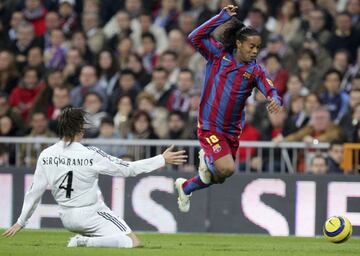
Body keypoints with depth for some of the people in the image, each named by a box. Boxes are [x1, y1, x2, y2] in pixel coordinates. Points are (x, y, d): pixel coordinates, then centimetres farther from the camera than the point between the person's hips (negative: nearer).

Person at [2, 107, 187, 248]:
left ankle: (83, 241, 7)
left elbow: (35, 192, -1)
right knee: (133, 243, -11)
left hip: (66, 218, 7)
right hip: (90, 215, -7)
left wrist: (21, 221, 11)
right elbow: (128, 169, -12)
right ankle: (86, 242, -22)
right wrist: (162, 160, -5)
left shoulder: (46, 156, -6)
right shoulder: (90, 155, -18)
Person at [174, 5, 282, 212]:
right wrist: (223, 17, -21)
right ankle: (207, 160, 13)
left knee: (219, 178, 15)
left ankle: (185, 187, 44)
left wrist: (276, 100, -42)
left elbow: (271, 90, -17)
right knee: (226, 168, -22)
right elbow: (196, 38, -17)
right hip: (210, 126, -4)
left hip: (232, 131, 4)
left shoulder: (255, 70, -3)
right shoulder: (219, 54, -6)